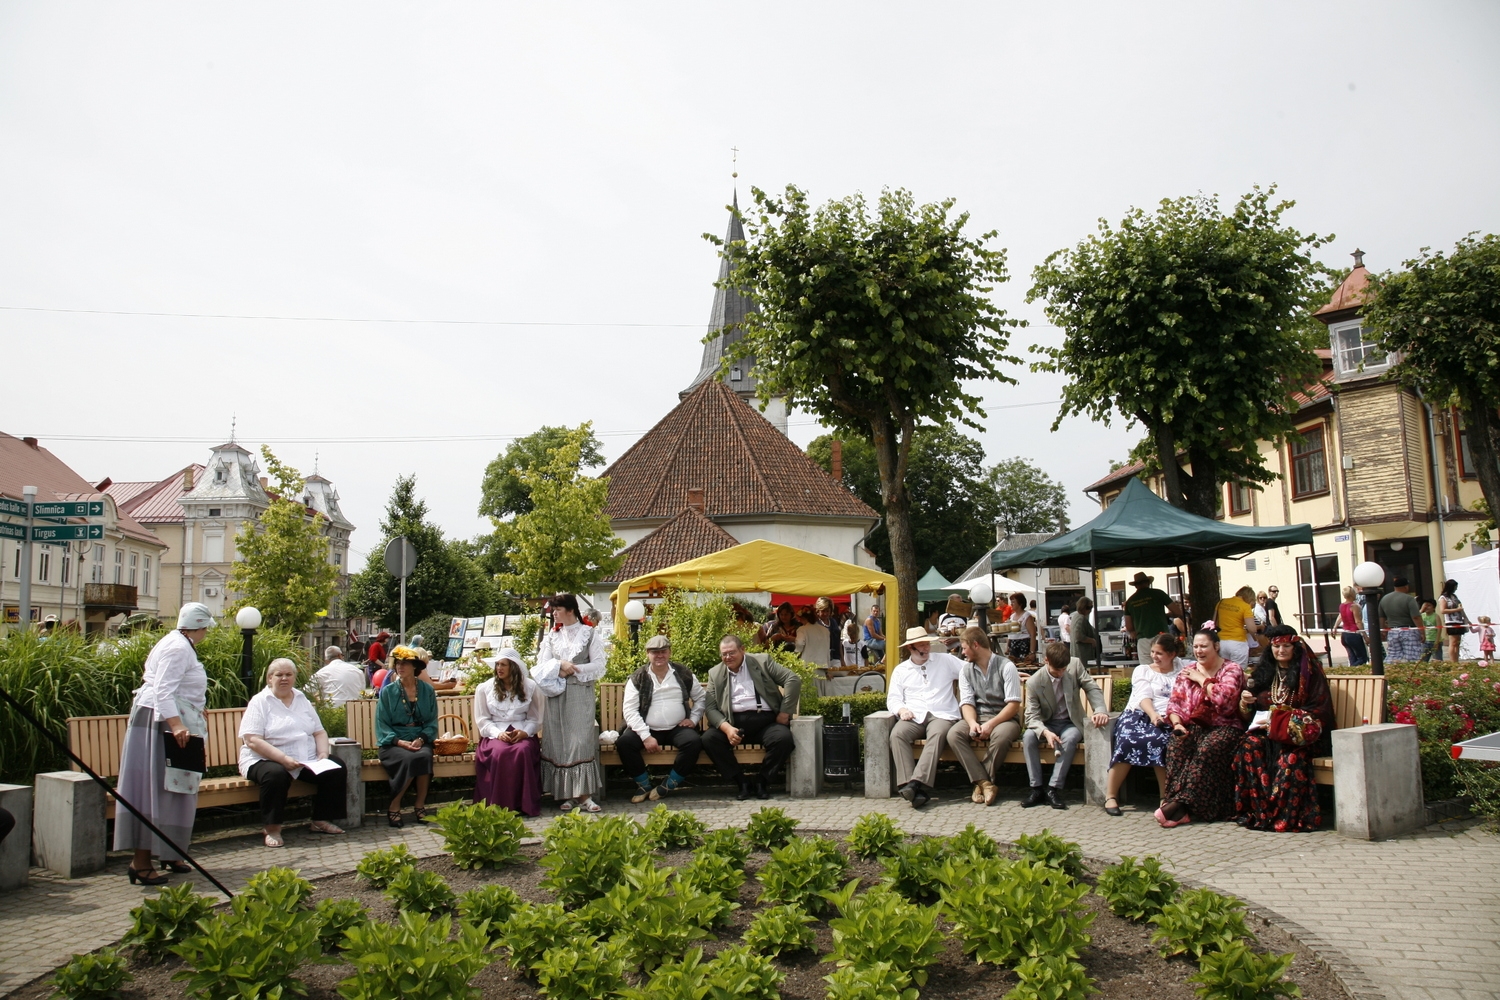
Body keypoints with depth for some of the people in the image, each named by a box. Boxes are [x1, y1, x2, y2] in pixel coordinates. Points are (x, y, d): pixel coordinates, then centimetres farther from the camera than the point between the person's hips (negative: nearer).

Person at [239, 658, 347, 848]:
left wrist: (323, 754, -7)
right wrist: (283, 759, -24)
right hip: (266, 760, -5)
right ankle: (272, 829, -20)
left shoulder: (302, 700, 15)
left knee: (337, 771, -15)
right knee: (276, 774, -37)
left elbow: (319, 732, 15)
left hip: (307, 761, 5)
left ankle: (321, 820, 1)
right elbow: (252, 740, -14)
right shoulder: (260, 702, -2)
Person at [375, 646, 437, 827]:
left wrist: (421, 739, -13)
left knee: (424, 756, -34)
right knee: (408, 758, -34)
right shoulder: (387, 691, 6)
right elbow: (382, 724, 1)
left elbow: (432, 722, 6)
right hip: (394, 742, -1)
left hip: (420, 741, 1)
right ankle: (394, 807, -17)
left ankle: (420, 805, -18)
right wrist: (399, 741, -15)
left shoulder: (427, 690, 10)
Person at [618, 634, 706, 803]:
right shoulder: (637, 679, 1)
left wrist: (693, 719, 1)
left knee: (694, 742, -29)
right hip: (648, 730, 0)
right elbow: (630, 711, -6)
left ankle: (669, 784, -10)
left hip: (678, 729, 1)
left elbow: (701, 698, 17)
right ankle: (644, 784, -5)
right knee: (624, 742, -27)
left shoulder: (683, 674, 7)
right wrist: (646, 736, -17)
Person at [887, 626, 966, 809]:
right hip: (914, 717, 2)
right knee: (897, 734, -30)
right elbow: (893, 698, 13)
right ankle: (907, 785, -39)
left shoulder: (945, 660, 15)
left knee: (938, 734, -36)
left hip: (942, 716, -1)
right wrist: (901, 709, -11)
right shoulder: (900, 670, 19)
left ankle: (918, 782, -46)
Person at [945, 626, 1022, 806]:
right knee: (953, 734, -27)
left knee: (1000, 735, -39)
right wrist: (972, 723, -19)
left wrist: (991, 724, -23)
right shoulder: (966, 670, 9)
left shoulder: (1006, 666, -6)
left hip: (1004, 718, -4)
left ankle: (981, 783, -21)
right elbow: (967, 703, 3)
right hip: (978, 717, 4)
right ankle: (987, 784, -28)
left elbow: (1014, 705, -12)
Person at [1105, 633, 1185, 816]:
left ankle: (1166, 797, -25)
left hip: (1165, 719, 0)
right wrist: (1153, 715, -19)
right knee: (1127, 740, -31)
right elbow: (1144, 696, -1)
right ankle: (1111, 796, -21)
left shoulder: (1182, 668, 20)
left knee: (1159, 741, -36)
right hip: (1138, 714, 0)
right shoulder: (1142, 670, 18)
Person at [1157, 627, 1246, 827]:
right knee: (1176, 745, -30)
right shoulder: (1187, 672, 15)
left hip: (1224, 728, -3)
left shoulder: (1232, 669, 1)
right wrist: (1177, 724, -13)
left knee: (1207, 750, -35)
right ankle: (1182, 809, -36)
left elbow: (1224, 698, -19)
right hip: (1195, 726, 4)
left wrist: (1200, 679, -7)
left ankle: (1180, 803, -38)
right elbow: (1174, 704, 7)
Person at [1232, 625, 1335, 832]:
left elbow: (1321, 711, -3)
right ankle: (1259, 811, -29)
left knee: (1291, 755, -36)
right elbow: (1248, 713, 19)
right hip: (1265, 729, 3)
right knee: (1251, 744, -30)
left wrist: (1290, 719, -17)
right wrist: (1245, 702, -6)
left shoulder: (1309, 671, 3)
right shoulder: (1263, 671, 14)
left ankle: (1286, 816, -26)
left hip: (1300, 734, -3)